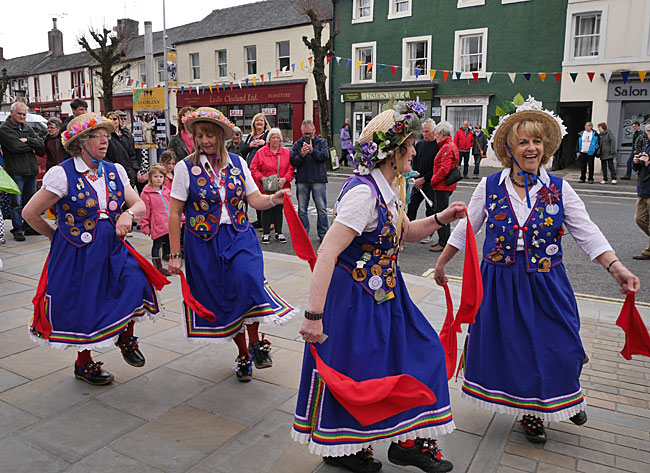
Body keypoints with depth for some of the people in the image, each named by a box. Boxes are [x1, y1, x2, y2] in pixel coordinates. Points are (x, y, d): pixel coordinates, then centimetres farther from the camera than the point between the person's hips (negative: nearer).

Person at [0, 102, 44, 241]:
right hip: (16, 171, -6)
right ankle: (17, 230, 4)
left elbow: (41, 145, 4)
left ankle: (29, 227, 22)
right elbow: (15, 146, -16)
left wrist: (27, 140, -11)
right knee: (17, 203, -3)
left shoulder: (28, 129, 16)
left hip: (31, 171, 6)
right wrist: (31, 146, -3)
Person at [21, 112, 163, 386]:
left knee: (136, 284, -17)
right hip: (77, 252, -4)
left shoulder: (114, 171, 4)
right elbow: (30, 213, -7)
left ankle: (125, 337, 12)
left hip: (113, 248, 4)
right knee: (82, 308, 6)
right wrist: (58, 236, 5)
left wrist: (129, 214, -18)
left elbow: (140, 204, 4)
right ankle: (84, 364, 31)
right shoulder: (63, 174, -12)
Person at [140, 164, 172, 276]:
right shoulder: (146, 193, -6)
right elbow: (144, 212, -7)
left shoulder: (166, 191, 12)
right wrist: (145, 226, -8)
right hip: (157, 226, -6)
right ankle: (158, 267, 16)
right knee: (157, 245, 5)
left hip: (170, 225, 6)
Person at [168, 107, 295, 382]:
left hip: (239, 236, 1)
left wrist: (273, 199, -17)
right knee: (222, 299, 4)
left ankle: (256, 341, -1)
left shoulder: (237, 163, 5)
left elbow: (255, 199, 5)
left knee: (248, 280, -24)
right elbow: (175, 214, -2)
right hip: (204, 243, -1)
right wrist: (175, 255, -4)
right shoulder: (186, 167, -3)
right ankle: (243, 354, 24)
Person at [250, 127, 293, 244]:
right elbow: (253, 169, 0)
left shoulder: (286, 152, 6)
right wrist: (262, 178, -14)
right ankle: (266, 233, 13)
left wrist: (285, 179, -11)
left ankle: (279, 232, 20)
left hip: (281, 188, 2)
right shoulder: (261, 152, -1)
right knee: (267, 210, 3)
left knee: (279, 210, 10)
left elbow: (290, 168, 4)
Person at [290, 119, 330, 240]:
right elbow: (292, 161, 1)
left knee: (322, 209, 1)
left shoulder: (322, 142, 8)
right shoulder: (297, 144, 11)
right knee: (302, 210, 6)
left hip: (318, 180, -2)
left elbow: (325, 156, -9)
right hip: (302, 181, 2)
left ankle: (323, 233, 10)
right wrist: (301, 155, -15)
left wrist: (312, 150, -16)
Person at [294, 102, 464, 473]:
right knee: (351, 373, 6)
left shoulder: (387, 187, 6)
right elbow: (327, 253, -29)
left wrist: (440, 219, 3)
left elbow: (404, 233, 20)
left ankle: (408, 441, 30)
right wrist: (314, 315, -31)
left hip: (384, 293, 10)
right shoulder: (364, 192, -24)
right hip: (356, 298, -10)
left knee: (421, 351, 13)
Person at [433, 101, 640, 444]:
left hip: (545, 285, 1)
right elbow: (465, 228, 5)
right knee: (509, 346, 5)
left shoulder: (559, 190, -2)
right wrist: (441, 263, 8)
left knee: (557, 347, 5)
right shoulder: (490, 186, -3)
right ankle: (530, 413, 29)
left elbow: (588, 234, -4)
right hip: (500, 283, 0)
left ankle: (564, 397, 39)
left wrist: (616, 267, -17)